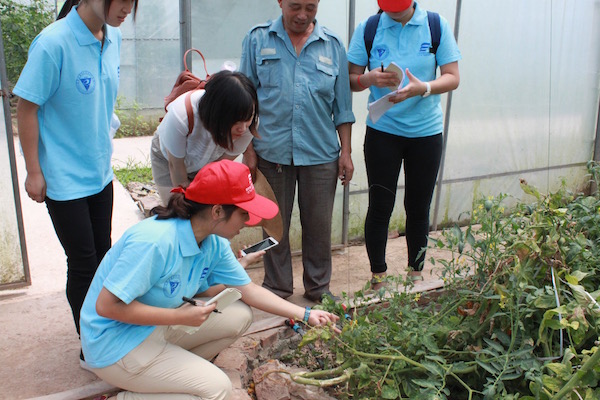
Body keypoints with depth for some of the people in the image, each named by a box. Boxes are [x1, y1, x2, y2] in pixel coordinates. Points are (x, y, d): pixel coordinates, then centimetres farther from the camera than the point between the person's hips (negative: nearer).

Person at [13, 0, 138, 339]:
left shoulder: (114, 38, -1)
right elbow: (27, 108, -15)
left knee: (103, 256, 16)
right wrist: (34, 172, -12)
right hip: (65, 180, -6)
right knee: (83, 265, 3)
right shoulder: (53, 43, -21)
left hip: (100, 172, 6)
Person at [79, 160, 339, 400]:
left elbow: (248, 290, 2)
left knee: (239, 315, -2)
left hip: (159, 325, 8)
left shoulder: (214, 243, -6)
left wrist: (305, 315, -1)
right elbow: (107, 306, -27)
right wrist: (180, 317, -26)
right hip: (116, 345, -8)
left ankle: (175, 371, 3)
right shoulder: (155, 241, -31)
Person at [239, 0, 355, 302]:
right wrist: (248, 150, -2)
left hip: (320, 153, 1)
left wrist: (346, 152, 4)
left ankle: (318, 288, 27)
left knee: (319, 224, 8)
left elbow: (342, 106, 8)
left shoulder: (333, 45, 6)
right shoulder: (257, 39, 3)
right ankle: (276, 287, 28)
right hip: (271, 151, 0)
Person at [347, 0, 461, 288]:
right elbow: (350, 79, 1)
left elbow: (453, 78, -3)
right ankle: (378, 278, 19)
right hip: (382, 131, 0)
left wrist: (423, 88, -23)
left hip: (426, 132, 1)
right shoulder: (368, 28, 0)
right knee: (380, 207, 2)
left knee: (419, 208, 9)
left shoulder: (436, 26, -1)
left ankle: (416, 273, 27)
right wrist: (370, 78, -21)